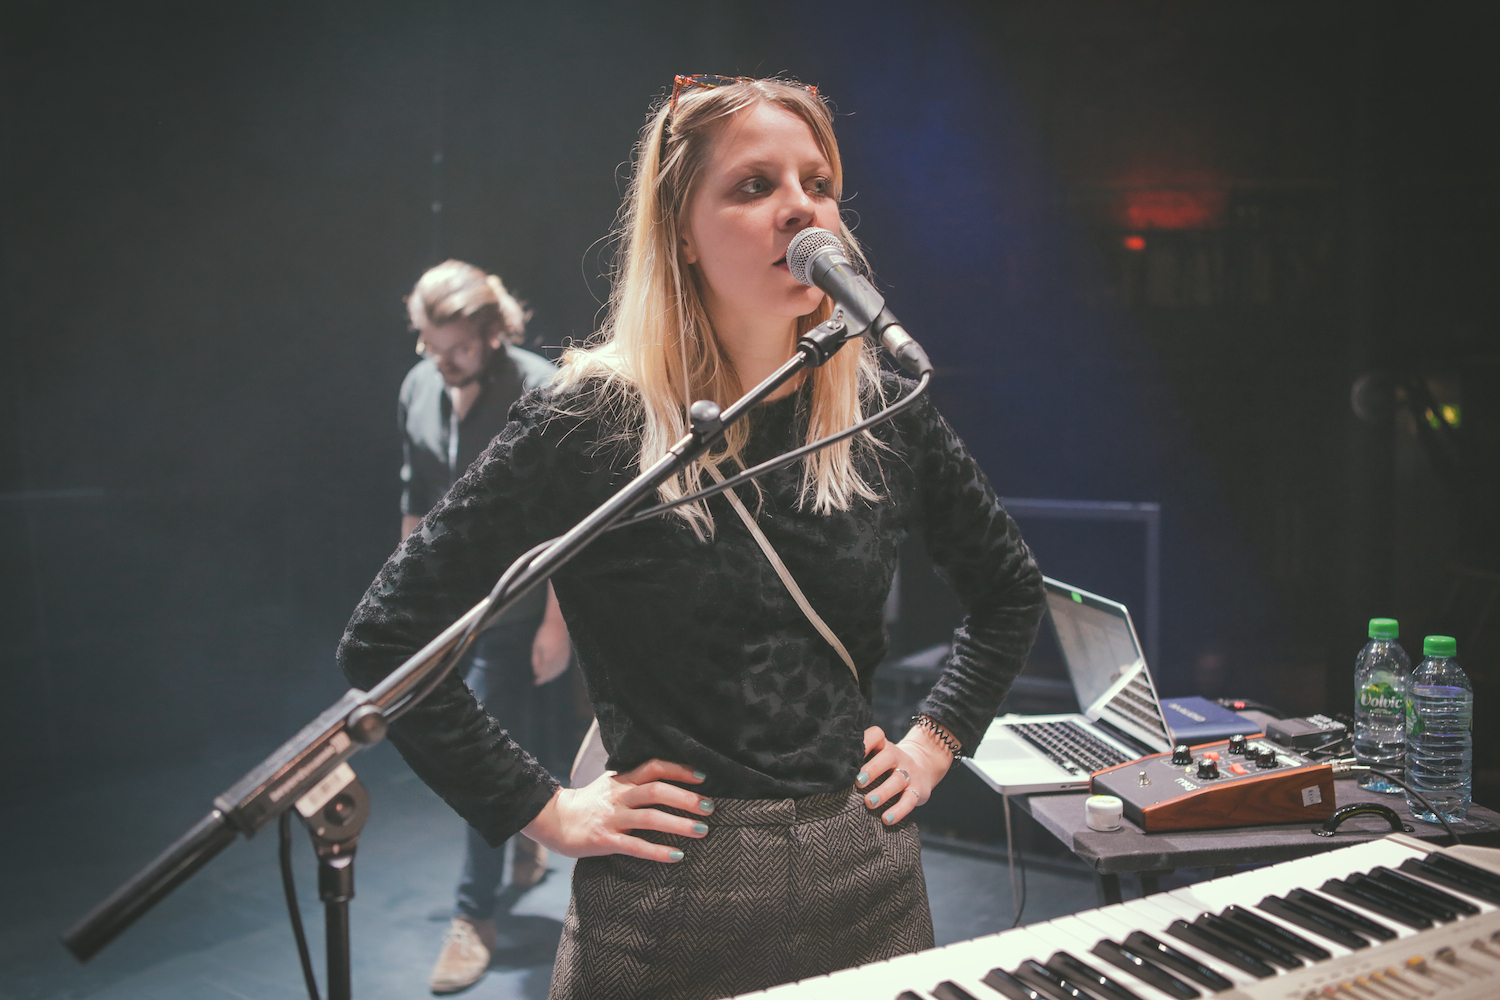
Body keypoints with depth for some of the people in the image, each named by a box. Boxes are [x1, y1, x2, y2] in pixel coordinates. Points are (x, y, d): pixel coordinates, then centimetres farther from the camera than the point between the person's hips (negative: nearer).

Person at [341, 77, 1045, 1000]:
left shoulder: (884, 412, -1)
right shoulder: (589, 424, -13)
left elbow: (1011, 590, 16)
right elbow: (384, 640, -10)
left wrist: (936, 741, 7)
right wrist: (544, 810, -9)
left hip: (869, 879, 4)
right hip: (669, 897, -3)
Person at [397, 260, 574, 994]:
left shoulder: (542, 395, -18)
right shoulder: (419, 388, 2)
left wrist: (556, 622, -18)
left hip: (514, 605, -6)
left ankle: (475, 916, 13)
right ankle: (526, 839, 45)